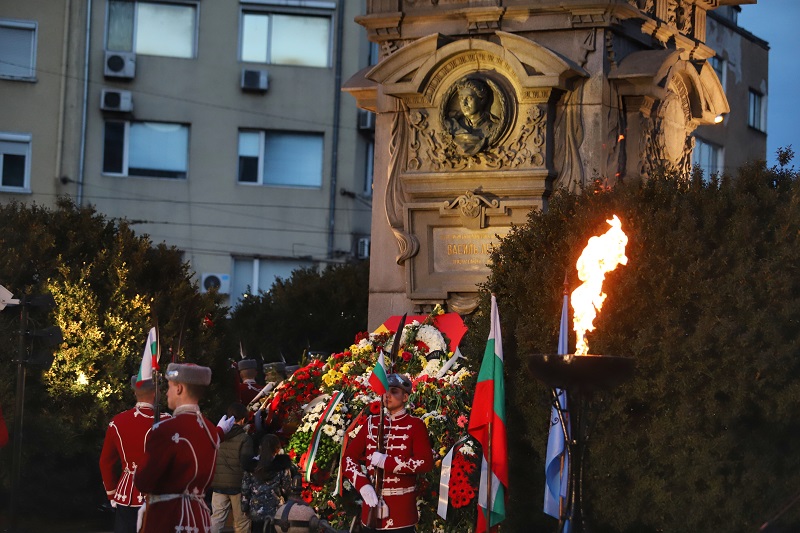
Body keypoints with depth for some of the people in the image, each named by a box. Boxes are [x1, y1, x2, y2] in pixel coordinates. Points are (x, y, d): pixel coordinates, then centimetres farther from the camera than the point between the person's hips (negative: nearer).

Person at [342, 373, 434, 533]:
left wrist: (387, 462, -18)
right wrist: (363, 485, -9)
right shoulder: (371, 423, 11)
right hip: (371, 507, 4)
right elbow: (348, 457, 8)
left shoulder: (415, 425, -1)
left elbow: (426, 463, -13)